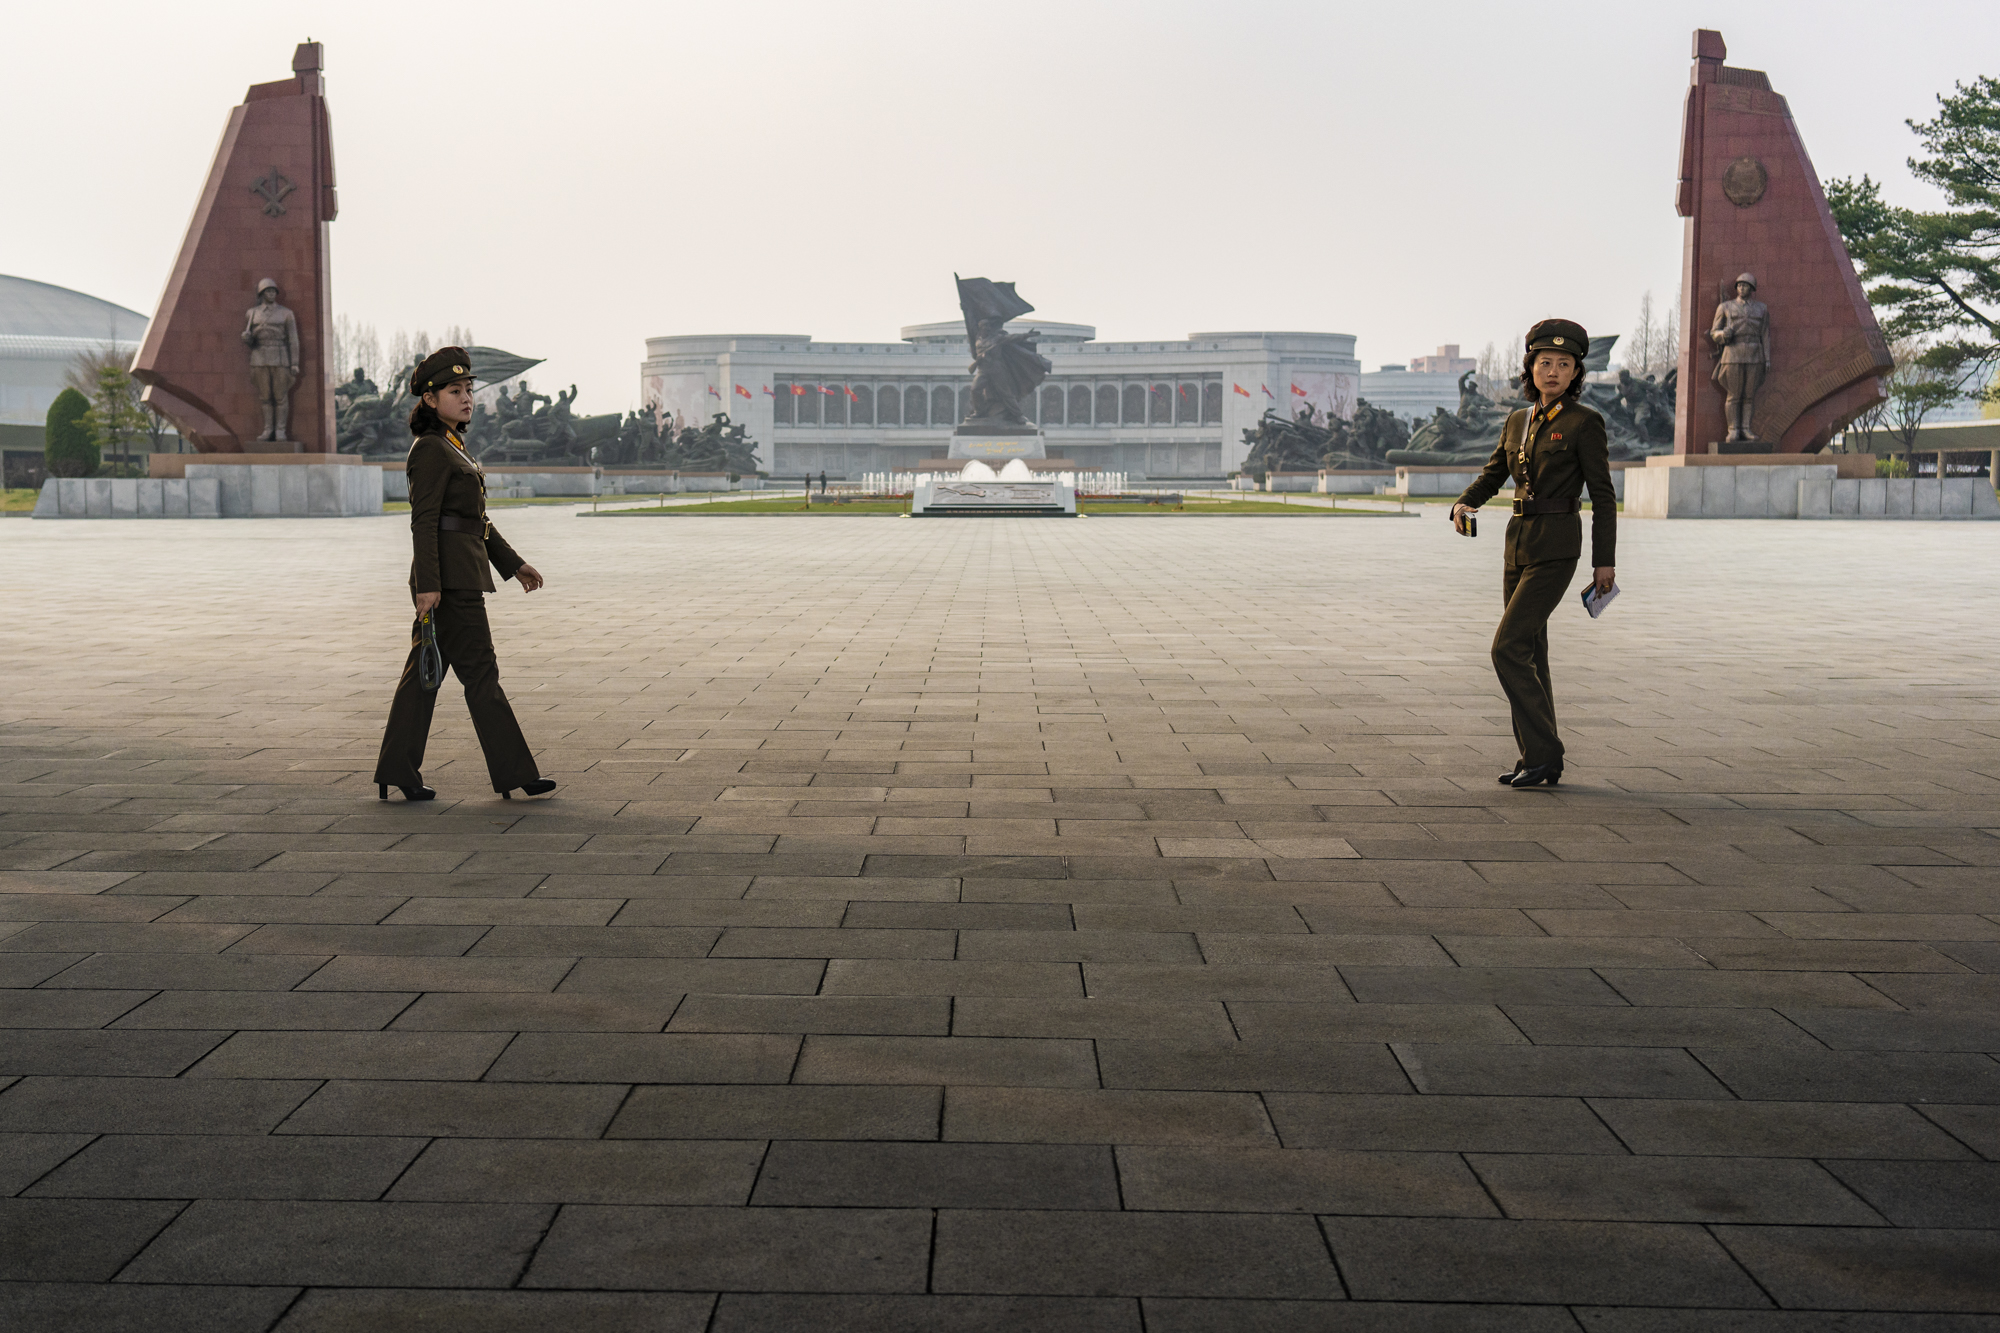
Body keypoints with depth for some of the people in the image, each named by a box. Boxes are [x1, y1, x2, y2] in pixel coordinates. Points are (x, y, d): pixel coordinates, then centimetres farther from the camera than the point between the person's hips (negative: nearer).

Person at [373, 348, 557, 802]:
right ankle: (514, 775, 0)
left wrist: (514, 564, 22)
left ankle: (396, 774, 13)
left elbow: (475, 520, 22)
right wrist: (427, 585, -23)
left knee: (424, 672, 9)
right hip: (448, 577, -10)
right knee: (480, 672, -5)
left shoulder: (452, 448, 18)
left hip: (456, 575, 10)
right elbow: (423, 522, -18)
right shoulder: (430, 449, -11)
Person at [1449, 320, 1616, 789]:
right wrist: (1464, 506, -3)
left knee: (1508, 648, -14)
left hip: (1555, 547, -7)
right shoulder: (1518, 421, 12)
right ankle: (1540, 760, 16)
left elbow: (1602, 495, -6)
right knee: (1529, 654, 9)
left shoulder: (1584, 423, -7)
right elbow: (1492, 475, 19)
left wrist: (1605, 560, -10)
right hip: (1518, 543, 7)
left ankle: (1542, 753, -8)